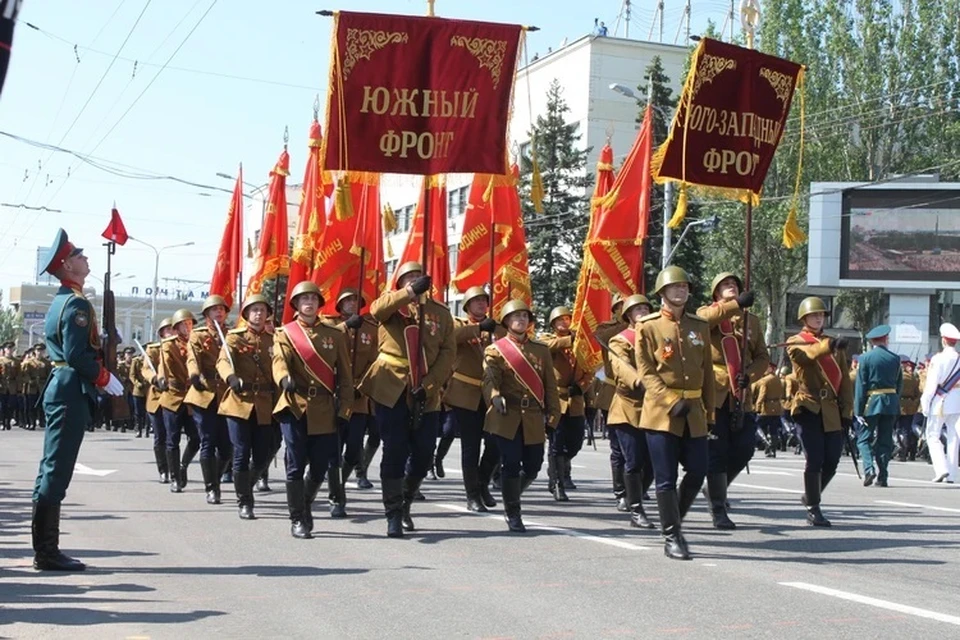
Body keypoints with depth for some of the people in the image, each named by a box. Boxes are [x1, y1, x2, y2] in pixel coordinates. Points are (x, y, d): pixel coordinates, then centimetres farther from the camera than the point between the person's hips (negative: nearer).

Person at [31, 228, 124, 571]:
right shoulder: (77, 303, -14)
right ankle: (47, 552, -5)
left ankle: (45, 548, 17)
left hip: (58, 388, 10)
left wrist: (105, 338, 14)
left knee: (52, 469, 11)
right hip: (72, 392, -10)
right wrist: (106, 379, -11)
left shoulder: (60, 300, 17)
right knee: (57, 470, -8)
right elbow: (77, 355, -21)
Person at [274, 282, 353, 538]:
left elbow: (345, 374, 9)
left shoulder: (334, 334, 11)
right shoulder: (284, 333, 5)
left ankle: (304, 506, 30)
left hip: (324, 410, 2)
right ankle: (298, 520, 7)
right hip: (295, 407, -2)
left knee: (321, 466, 4)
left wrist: (344, 408, 0)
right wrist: (285, 379, -37)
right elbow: (279, 361, -14)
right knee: (296, 466, -3)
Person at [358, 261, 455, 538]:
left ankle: (405, 504, 30)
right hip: (392, 391, -3)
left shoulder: (441, 313, 9)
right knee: (395, 452, -5)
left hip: (426, 396, 3)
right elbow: (377, 309, -23)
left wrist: (428, 386, -11)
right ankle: (393, 515, 5)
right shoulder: (392, 305, 3)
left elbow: (448, 354, 1)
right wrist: (412, 292, -33)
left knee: (423, 454, 6)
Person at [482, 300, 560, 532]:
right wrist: (495, 397, -32)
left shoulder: (541, 351, 15)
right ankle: (513, 515, 8)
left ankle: (510, 497, 32)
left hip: (533, 419, 4)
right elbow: (490, 379, -11)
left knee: (533, 466, 5)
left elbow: (550, 386, 13)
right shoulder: (495, 350, 4)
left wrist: (552, 415, 4)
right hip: (506, 417, -4)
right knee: (511, 465, -5)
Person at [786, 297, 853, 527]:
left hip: (832, 411, 5)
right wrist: (828, 346, -40)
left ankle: (811, 496, 27)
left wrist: (847, 412, 6)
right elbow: (803, 353, -23)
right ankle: (812, 509, 2)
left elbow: (845, 380, 15)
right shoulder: (795, 342, 4)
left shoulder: (835, 345, 18)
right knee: (815, 460, -9)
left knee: (832, 461, 3)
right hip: (809, 409, -4)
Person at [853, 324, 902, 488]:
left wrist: (858, 410, -6)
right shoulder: (895, 358, 4)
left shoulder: (865, 358, -4)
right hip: (891, 403, 3)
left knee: (864, 438, 5)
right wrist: (895, 401, 15)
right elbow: (900, 384, 7)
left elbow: (860, 385, -7)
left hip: (871, 402, -3)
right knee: (885, 441, 9)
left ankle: (869, 468, -17)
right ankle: (882, 477, 8)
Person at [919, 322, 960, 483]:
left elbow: (931, 383, -12)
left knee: (933, 436, 3)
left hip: (939, 404, -5)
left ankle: (941, 469, -12)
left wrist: (925, 403, -5)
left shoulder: (938, 359, -12)